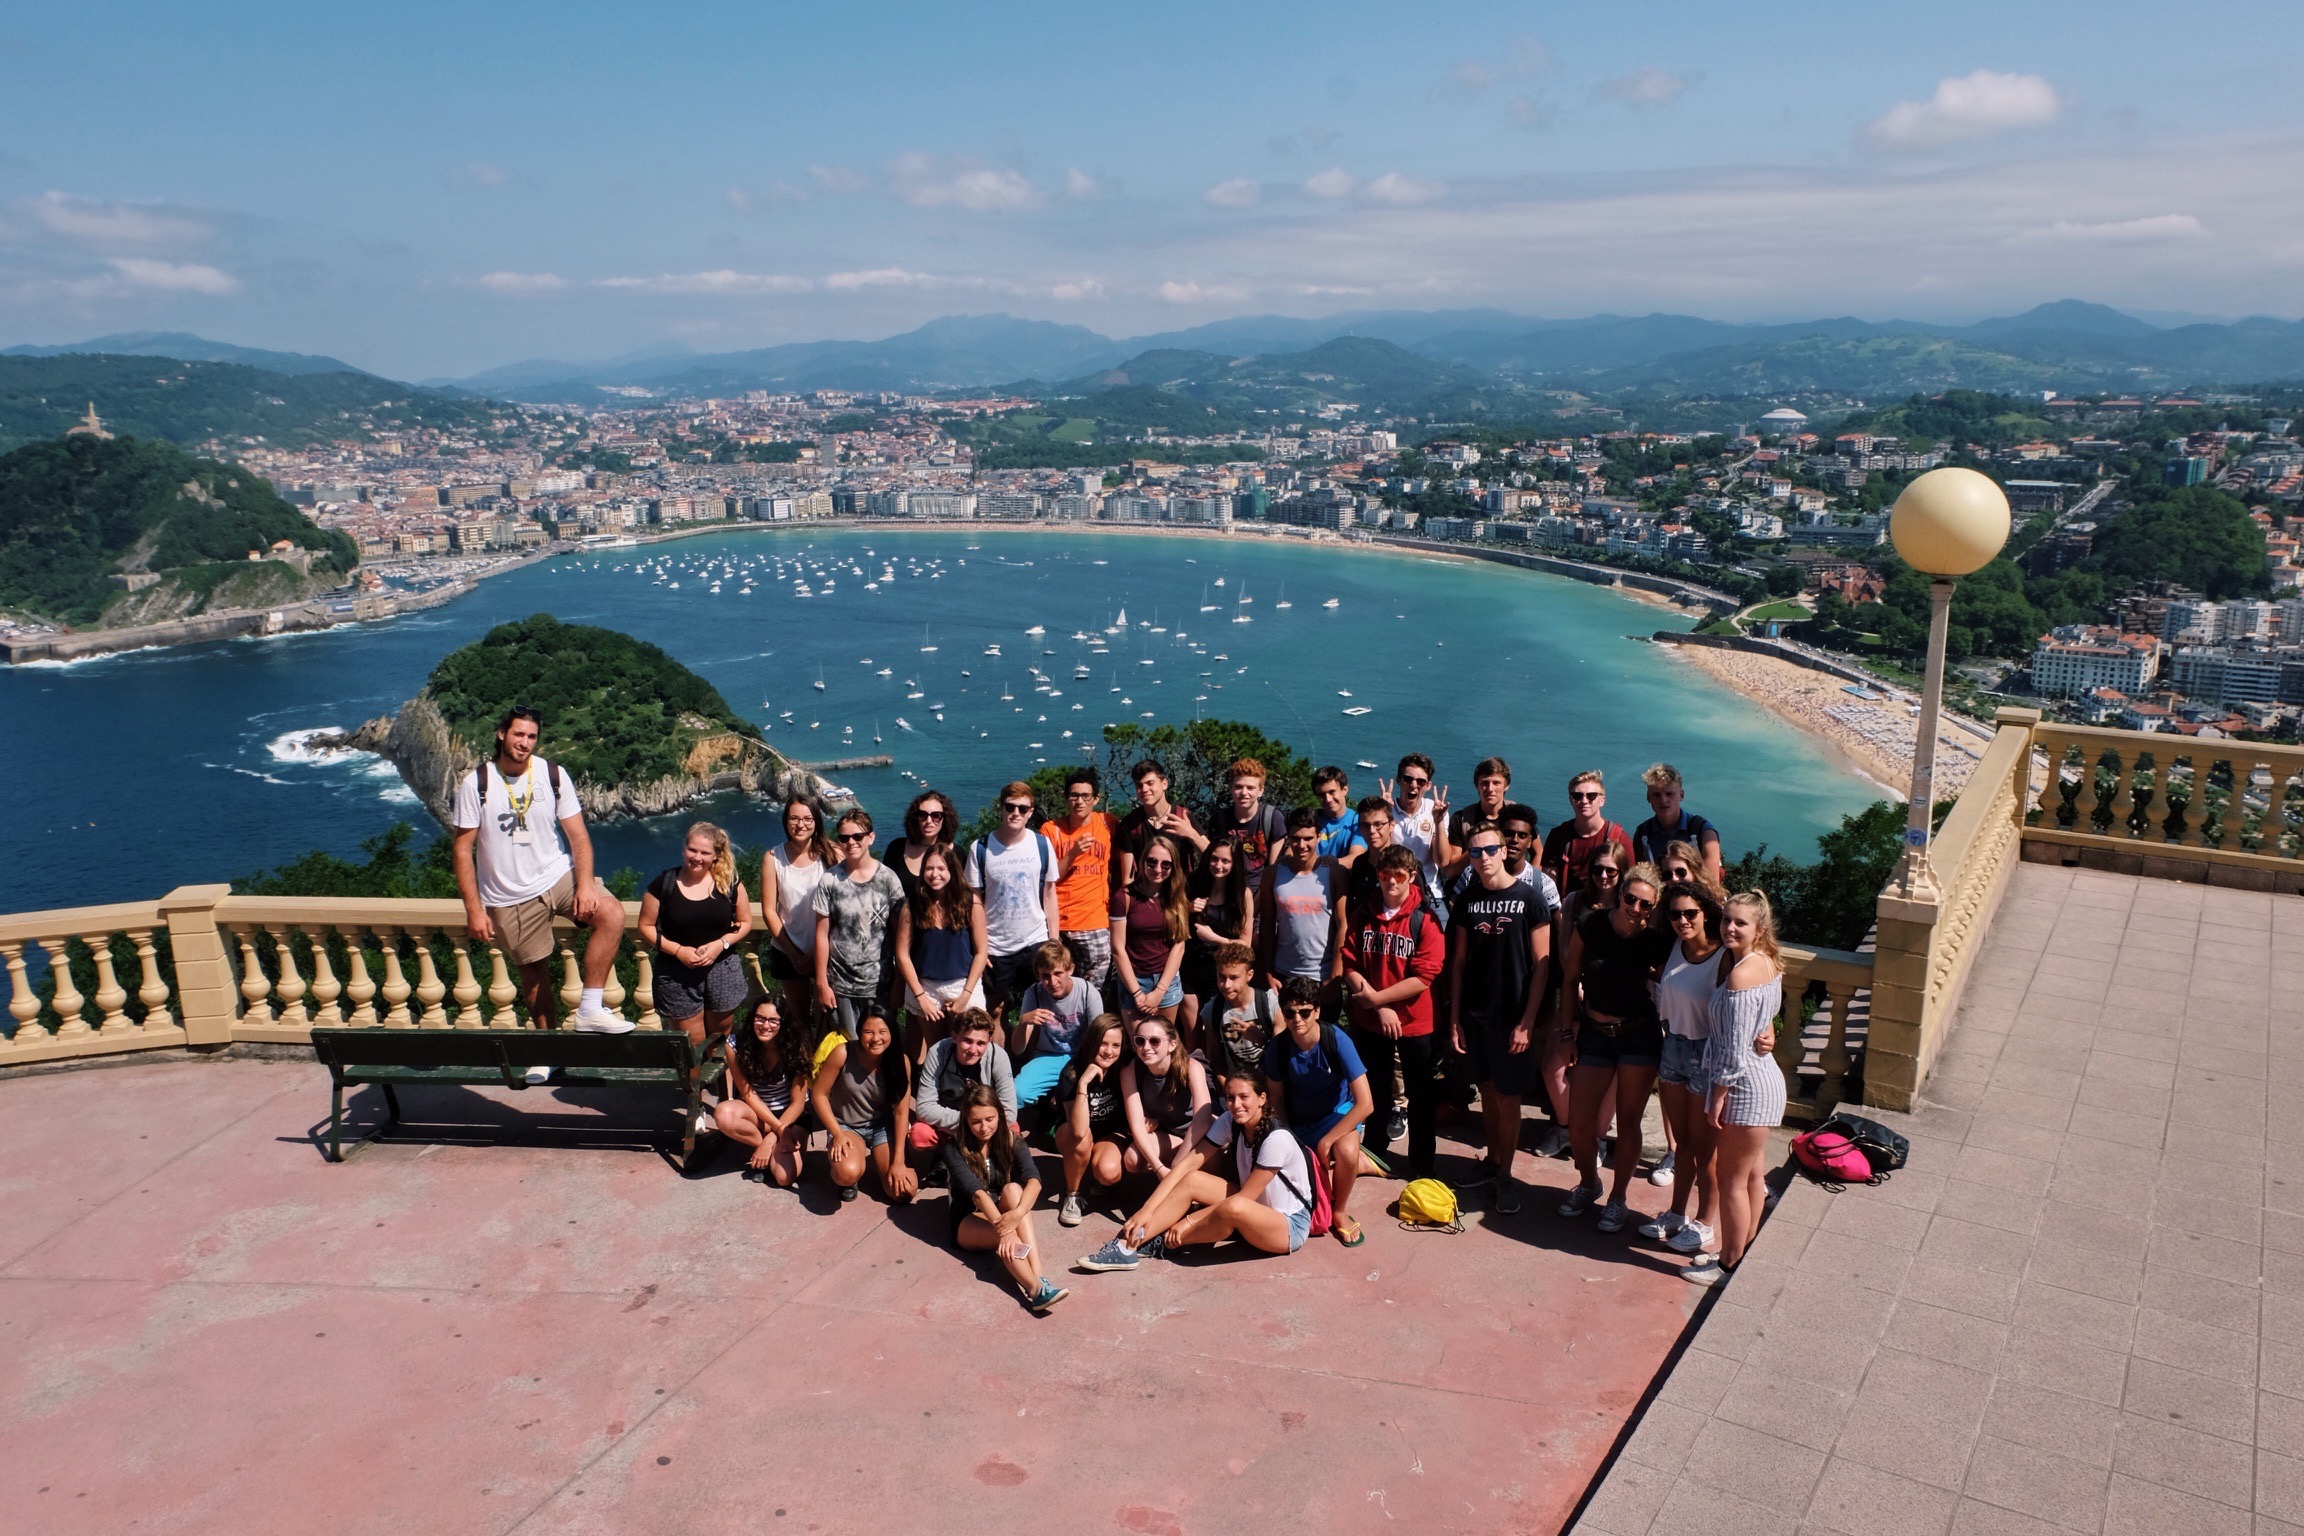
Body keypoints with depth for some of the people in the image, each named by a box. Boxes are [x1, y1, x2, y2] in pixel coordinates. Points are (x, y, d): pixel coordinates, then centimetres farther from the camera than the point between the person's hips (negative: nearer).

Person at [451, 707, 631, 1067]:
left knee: (612, 914, -25)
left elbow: (578, 835, -3)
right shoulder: (475, 784, -6)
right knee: (534, 972, 5)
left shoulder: (553, 775, -2)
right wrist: (474, 909, -10)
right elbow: (463, 849, -4)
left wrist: (585, 883, -19)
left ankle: (590, 1010, -20)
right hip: (509, 898, -1)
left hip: (558, 876, 1)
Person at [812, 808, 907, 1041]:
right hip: (840, 986, 0)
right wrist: (822, 984, -2)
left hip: (880, 985, 0)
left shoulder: (888, 879, -2)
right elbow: (822, 935, 0)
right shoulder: (830, 881, -2)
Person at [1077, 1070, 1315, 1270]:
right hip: (1253, 1212, 7)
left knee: (1235, 1208, -37)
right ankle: (1126, 1246, -20)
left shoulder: (1277, 1138, -25)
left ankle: (1164, 1244, -14)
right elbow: (1188, 1163, -12)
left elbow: (1244, 1198, -22)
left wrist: (1188, 1222, -21)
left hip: (1291, 1226, -7)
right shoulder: (1229, 1122, -6)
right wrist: (1147, 1208, -22)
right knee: (1192, 1181, -14)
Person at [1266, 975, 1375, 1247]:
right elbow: (1277, 1099, 1)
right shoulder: (1277, 1048, -17)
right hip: (1298, 1120, 4)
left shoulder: (1337, 1041, -27)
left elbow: (1365, 1103, -28)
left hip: (1337, 1112, -4)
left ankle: (1339, 1212, -5)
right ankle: (1356, 1164, 16)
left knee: (1346, 1151, -35)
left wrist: (1327, 1141, -26)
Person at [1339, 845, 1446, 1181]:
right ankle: (1374, 1151, 37)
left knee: (1421, 1095, 8)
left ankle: (1421, 1163, 23)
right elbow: (1349, 965, -6)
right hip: (1369, 1019, 3)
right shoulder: (1363, 917, -2)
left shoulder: (1425, 920, -13)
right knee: (1375, 1090, 20)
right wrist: (1380, 1009, -16)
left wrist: (1377, 998, -19)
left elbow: (1424, 977, -19)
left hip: (1415, 1021, -3)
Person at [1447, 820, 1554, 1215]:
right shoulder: (1467, 900, 5)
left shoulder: (1530, 899, -7)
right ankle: (1493, 1159, 30)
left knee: (1508, 1099, 2)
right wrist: (1454, 1017, 4)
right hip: (1474, 1015, 4)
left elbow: (1541, 965, -7)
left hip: (1513, 1016, -4)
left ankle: (1506, 1175, 15)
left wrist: (1527, 1022, -12)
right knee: (1487, 1091, 14)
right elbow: (1459, 961, 9)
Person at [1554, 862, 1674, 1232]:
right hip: (1594, 1033, 2)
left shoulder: (1657, 941, -12)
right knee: (1579, 1125, 4)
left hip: (1640, 1037, -1)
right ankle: (1588, 1184, 33)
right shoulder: (1590, 925, -10)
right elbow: (1570, 979, 1)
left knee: (1627, 1122, 8)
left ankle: (1618, 1198, 27)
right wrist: (1567, 1030, 2)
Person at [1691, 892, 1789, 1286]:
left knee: (1732, 1180, 5)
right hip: (1764, 1078, 9)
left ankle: (1728, 1266, 18)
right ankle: (1744, 1252, 33)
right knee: (1752, 1173, 20)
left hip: (1745, 1087, -9)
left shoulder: (1741, 975, -25)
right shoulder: (1767, 961, 2)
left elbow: (1735, 1049, -22)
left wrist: (1717, 1097, -15)